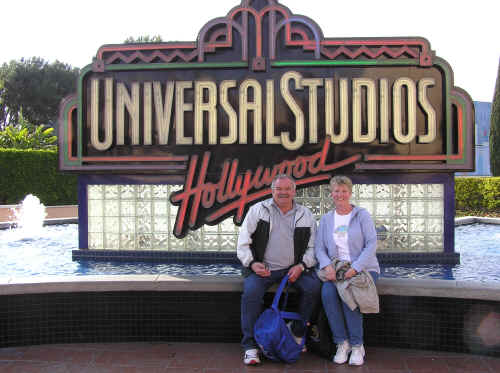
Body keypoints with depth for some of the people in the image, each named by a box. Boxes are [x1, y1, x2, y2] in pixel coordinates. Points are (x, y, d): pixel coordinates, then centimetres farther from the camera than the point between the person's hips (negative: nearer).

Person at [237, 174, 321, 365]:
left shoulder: (305, 215, 9)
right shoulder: (258, 210, 4)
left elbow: (312, 246, 10)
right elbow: (243, 243, 3)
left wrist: (301, 266, -7)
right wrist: (252, 263, -12)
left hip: (294, 268, 2)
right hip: (262, 268, -2)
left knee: (313, 286, -22)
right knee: (251, 291, -28)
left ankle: (297, 332, 1)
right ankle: (250, 346, -14)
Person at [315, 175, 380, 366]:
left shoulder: (362, 215, 3)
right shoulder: (326, 219, 13)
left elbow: (371, 244, -7)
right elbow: (319, 248, 7)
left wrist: (355, 268, -19)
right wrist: (327, 265, -15)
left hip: (363, 268, -2)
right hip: (336, 270, 3)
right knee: (327, 292, -28)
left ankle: (357, 345, -16)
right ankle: (342, 343, -16)